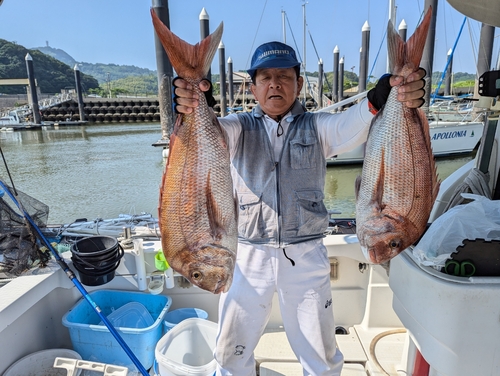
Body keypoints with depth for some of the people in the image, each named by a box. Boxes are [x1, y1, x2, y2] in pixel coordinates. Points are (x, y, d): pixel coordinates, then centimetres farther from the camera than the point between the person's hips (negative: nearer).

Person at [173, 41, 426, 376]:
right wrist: (190, 106, -41)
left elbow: (353, 125, -19)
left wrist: (383, 98, -41)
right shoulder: (239, 128, 3)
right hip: (248, 256, 1)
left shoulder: (316, 127, 2)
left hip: (306, 257, 0)